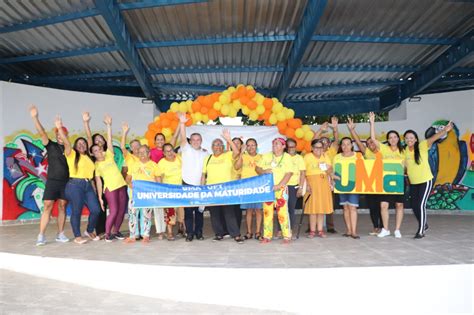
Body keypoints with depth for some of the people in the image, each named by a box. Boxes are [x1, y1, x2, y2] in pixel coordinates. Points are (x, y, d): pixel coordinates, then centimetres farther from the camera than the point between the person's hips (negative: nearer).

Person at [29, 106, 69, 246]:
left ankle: (60, 234, 13)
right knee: (47, 207, -5)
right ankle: (41, 236, -3)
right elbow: (42, 133, -10)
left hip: (66, 182, 2)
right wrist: (35, 117, -25)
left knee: (62, 207, 7)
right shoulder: (51, 145, 3)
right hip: (52, 181, -2)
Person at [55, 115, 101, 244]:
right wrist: (59, 128, -24)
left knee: (96, 210, 0)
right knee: (76, 211, -2)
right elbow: (66, 143, -13)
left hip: (88, 185, 5)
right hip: (75, 185, -5)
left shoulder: (88, 158, 18)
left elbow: (92, 174, 15)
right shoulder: (72, 155, 4)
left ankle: (90, 231, 22)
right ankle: (77, 236, 11)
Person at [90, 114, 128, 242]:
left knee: (122, 210, 6)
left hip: (121, 185, 4)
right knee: (114, 211, -9)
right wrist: (100, 197, -4)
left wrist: (108, 125, -1)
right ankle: (107, 234, 5)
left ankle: (116, 231, 21)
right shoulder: (96, 165, 3)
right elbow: (98, 181, 0)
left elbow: (109, 140, 4)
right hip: (110, 188, -4)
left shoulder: (109, 155, 10)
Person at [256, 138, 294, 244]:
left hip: (281, 188, -3)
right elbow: (257, 168, 11)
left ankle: (287, 236, 5)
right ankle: (267, 236, 13)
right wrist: (263, 171, -11)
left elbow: (288, 174, -8)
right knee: (267, 212, 5)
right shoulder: (266, 156, 10)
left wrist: (278, 186, -18)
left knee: (282, 212, -7)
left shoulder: (287, 157, -1)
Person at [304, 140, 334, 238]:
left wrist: (328, 170, -15)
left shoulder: (325, 157, 11)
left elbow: (330, 169, 7)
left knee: (322, 208, 6)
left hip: (324, 183, 4)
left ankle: (320, 230, 13)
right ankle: (312, 231, 4)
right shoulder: (307, 157, -1)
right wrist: (307, 184, -16)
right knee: (313, 208, -3)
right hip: (312, 183, -3)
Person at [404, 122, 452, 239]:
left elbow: (433, 138, -30)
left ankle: (421, 231, 2)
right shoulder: (405, 151, -2)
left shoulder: (422, 146, -14)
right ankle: (423, 225, 34)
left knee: (421, 205, -10)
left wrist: (445, 130, -44)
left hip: (425, 181, -5)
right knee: (414, 206, 9)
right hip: (413, 183, 5)